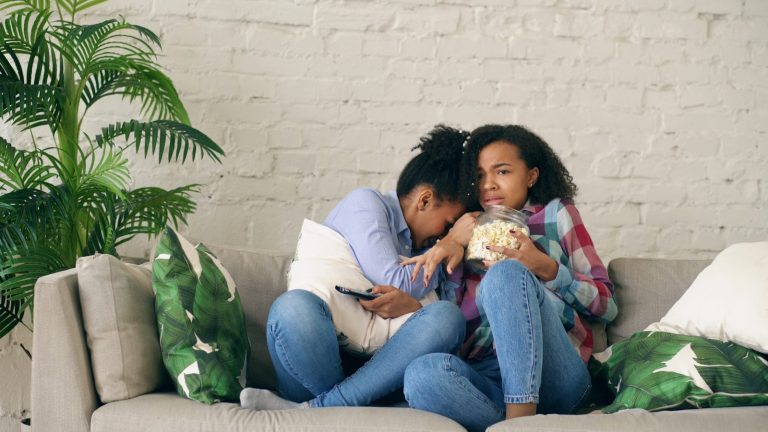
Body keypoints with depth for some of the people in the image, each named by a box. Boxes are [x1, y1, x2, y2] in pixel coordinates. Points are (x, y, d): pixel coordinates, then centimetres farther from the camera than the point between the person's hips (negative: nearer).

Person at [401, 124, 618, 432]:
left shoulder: (555, 214, 19)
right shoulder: (470, 231, 26)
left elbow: (607, 306, 10)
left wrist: (546, 268, -6)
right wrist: (451, 243, 1)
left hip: (551, 377, -1)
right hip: (483, 376, 2)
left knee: (505, 273, -29)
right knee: (422, 373, -32)